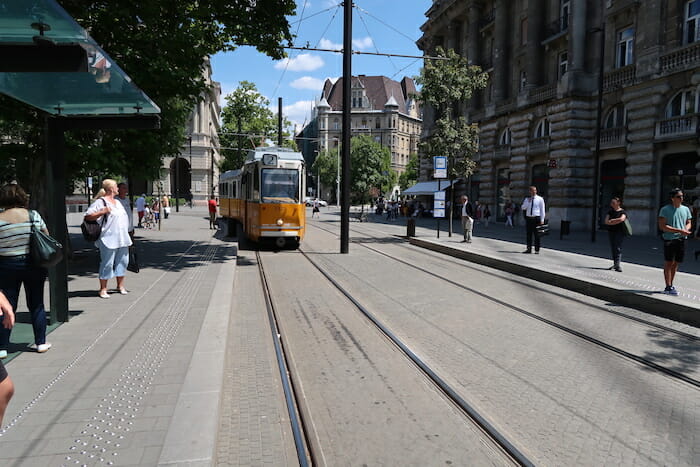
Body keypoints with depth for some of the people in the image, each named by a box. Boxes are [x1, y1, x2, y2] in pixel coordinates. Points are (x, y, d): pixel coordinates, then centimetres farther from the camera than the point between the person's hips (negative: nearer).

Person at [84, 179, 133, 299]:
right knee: (107, 263, -4)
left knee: (123, 261, 11)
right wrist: (102, 212, -24)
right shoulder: (100, 202, -7)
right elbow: (88, 217, -13)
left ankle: (120, 285, 23)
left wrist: (127, 235, 25)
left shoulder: (117, 202, 19)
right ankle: (103, 289, 5)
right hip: (108, 239, -8)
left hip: (122, 239, 8)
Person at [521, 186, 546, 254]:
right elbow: (523, 208, 2)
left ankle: (537, 250, 4)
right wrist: (528, 202, -11)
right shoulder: (527, 199, 11)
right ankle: (529, 249, 15)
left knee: (536, 235, -2)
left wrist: (542, 220, -6)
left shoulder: (540, 199, 2)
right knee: (528, 235, 7)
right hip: (528, 218, 4)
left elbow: (542, 210, 0)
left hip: (536, 218, -4)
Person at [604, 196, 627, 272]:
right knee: (613, 248, 6)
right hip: (611, 231, 5)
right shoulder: (610, 212, 13)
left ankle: (617, 265, -17)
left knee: (618, 248, -11)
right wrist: (616, 221, -10)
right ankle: (615, 264, 13)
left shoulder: (622, 212, -1)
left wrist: (612, 220, -11)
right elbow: (606, 221, 1)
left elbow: (622, 219, -23)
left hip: (619, 232, -5)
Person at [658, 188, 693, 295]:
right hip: (669, 239, -5)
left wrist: (686, 230, -8)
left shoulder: (686, 209, 12)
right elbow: (662, 226, -12)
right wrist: (679, 230, -18)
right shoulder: (665, 209, -6)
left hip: (681, 240, 5)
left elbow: (689, 223, 17)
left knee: (676, 263, 10)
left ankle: (670, 285, 20)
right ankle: (668, 287, 3)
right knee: (668, 263, -1)